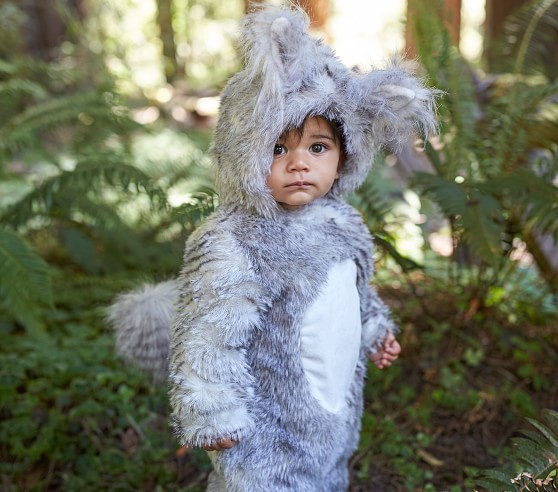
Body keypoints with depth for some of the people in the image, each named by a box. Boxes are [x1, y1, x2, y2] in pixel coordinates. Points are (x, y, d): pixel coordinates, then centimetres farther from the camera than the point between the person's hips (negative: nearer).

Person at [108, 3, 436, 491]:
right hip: (268, 426, -7)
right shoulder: (230, 245, -28)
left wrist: (375, 328, 24)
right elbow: (205, 337, -24)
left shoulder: (341, 221, -2)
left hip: (338, 406, 8)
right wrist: (210, 416, -20)